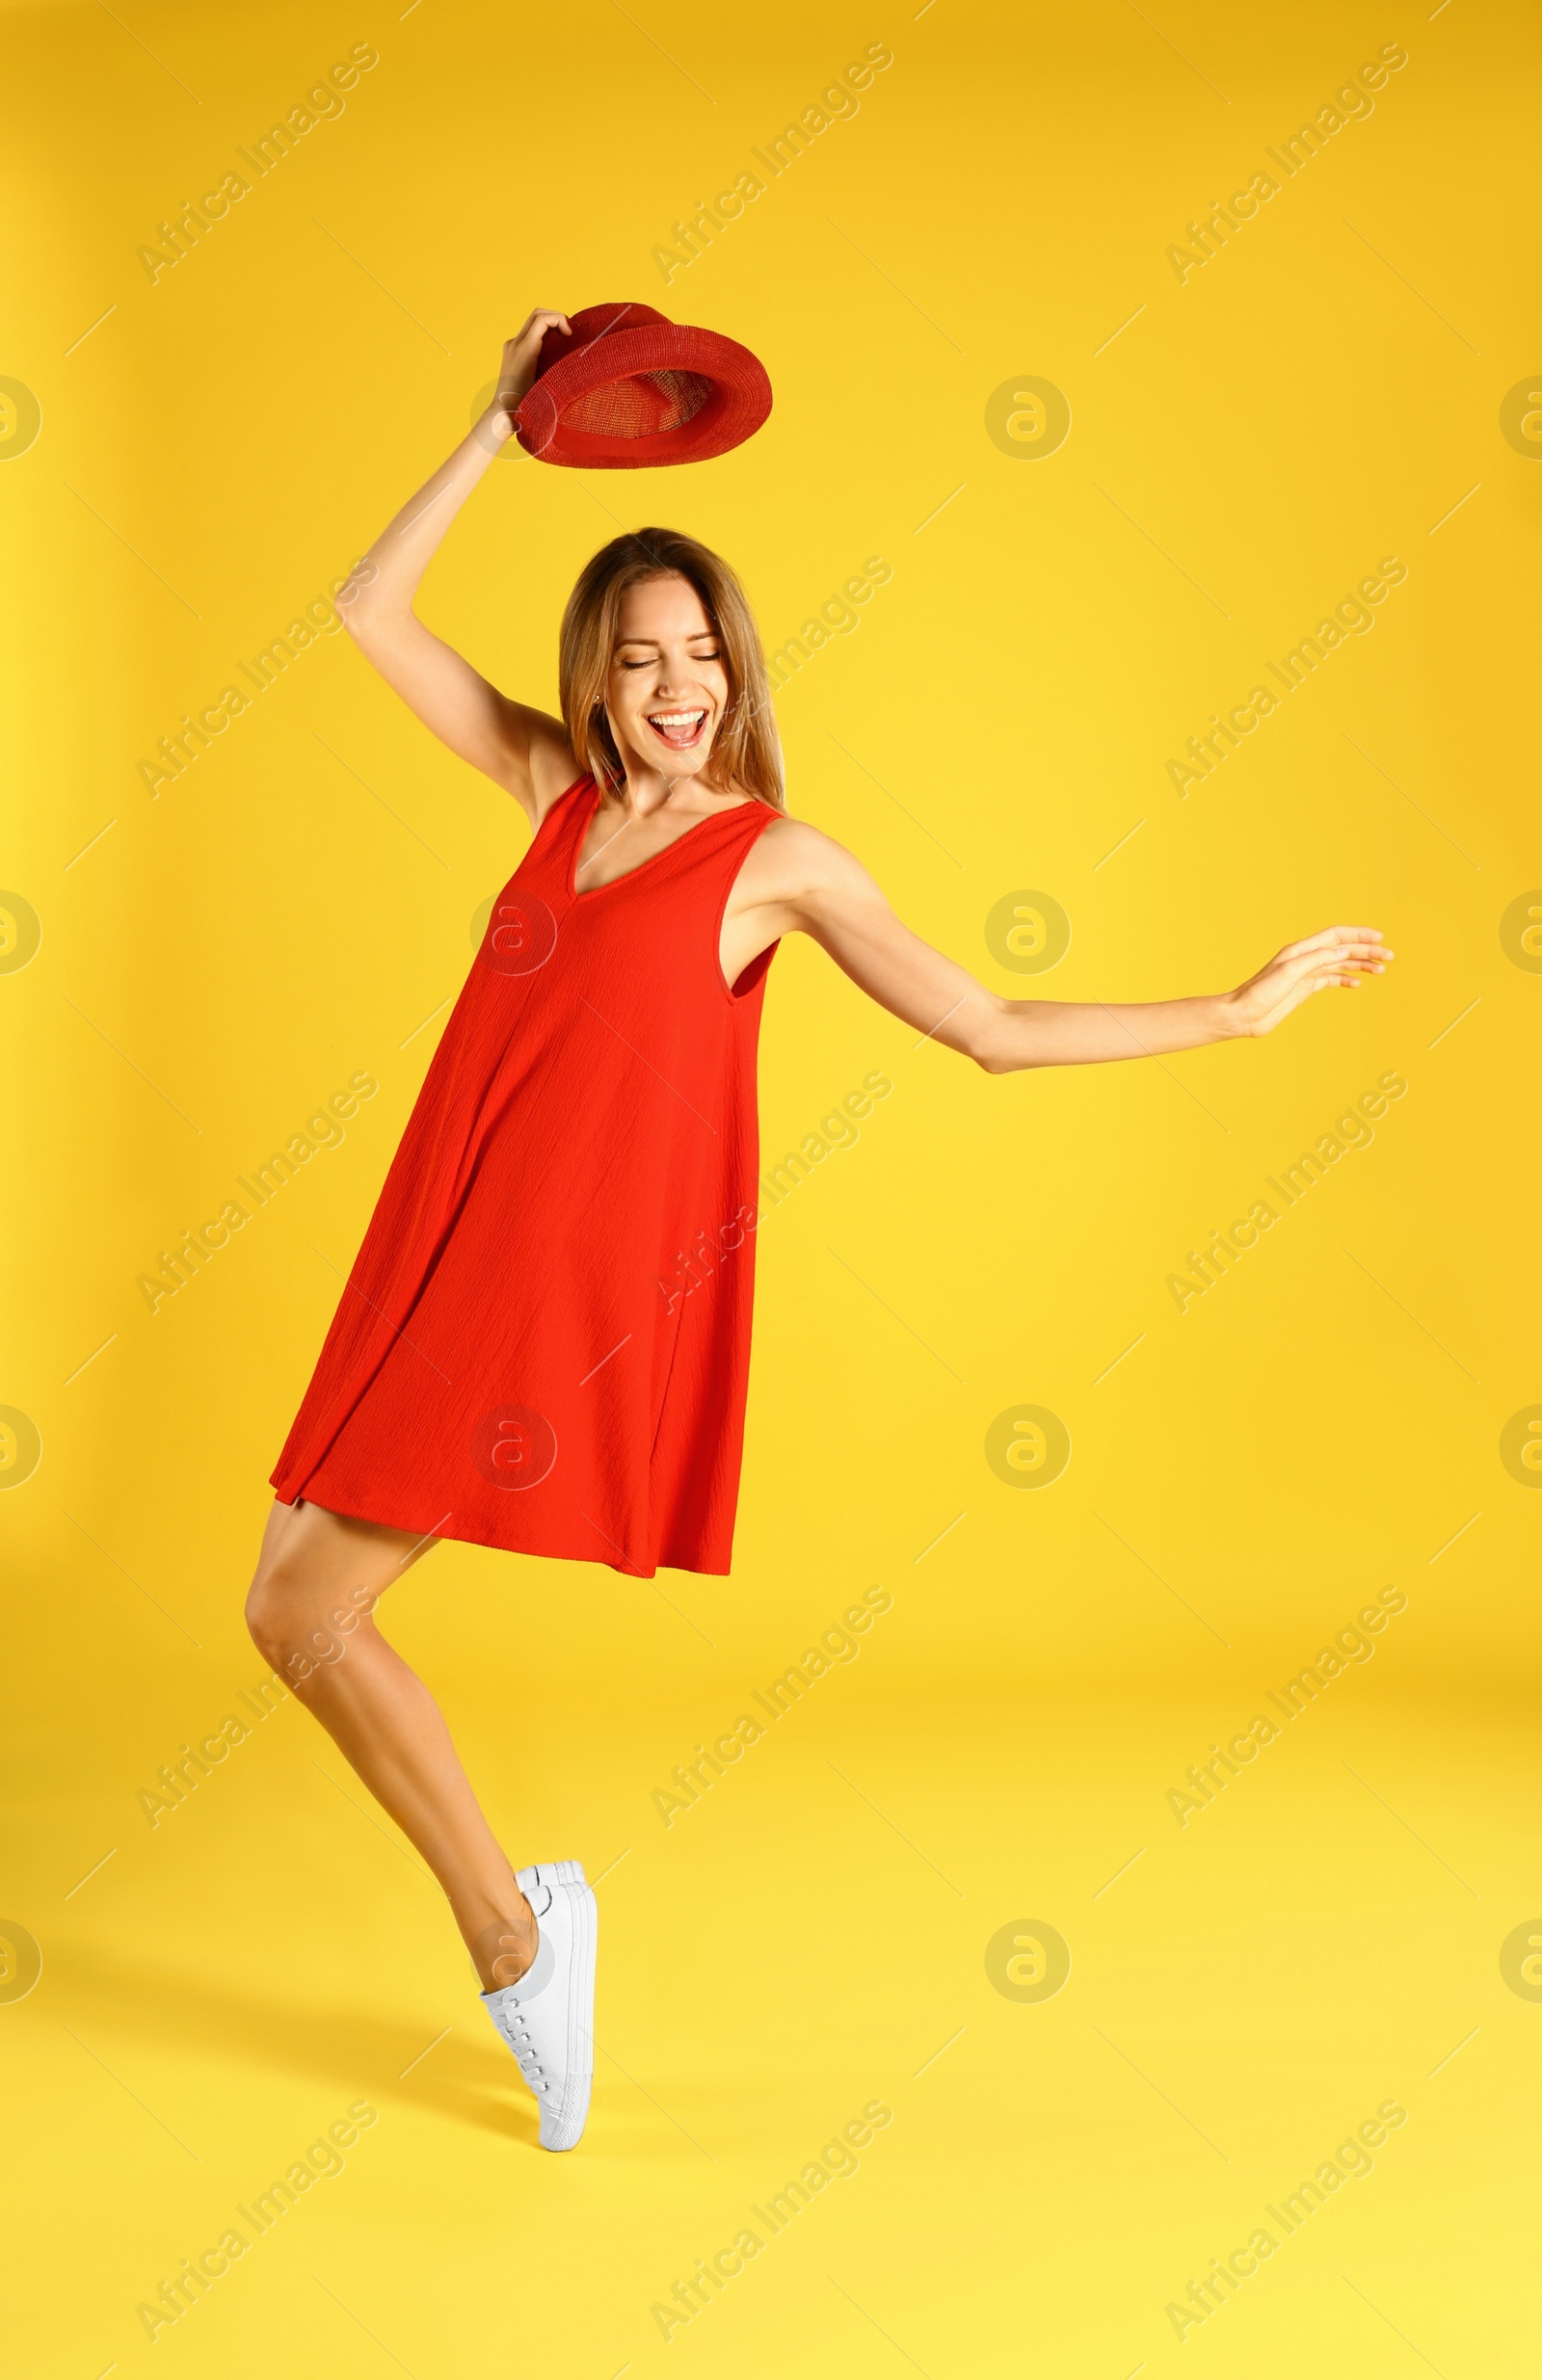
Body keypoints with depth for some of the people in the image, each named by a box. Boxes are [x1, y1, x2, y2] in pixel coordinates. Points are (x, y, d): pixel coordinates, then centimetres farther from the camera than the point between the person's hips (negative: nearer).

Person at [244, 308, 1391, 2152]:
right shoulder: (557, 790, 13)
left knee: (304, 1611, -8)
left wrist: (1240, 1011, 1)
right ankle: (513, 1927, 18)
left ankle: (509, 1931, 9)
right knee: (294, 1607, 4)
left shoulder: (779, 859, -1)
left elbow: (994, 1031, 2)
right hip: (447, 1261, 6)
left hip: (578, 1284, -6)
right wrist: (502, 425, 10)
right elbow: (370, 612, 13)